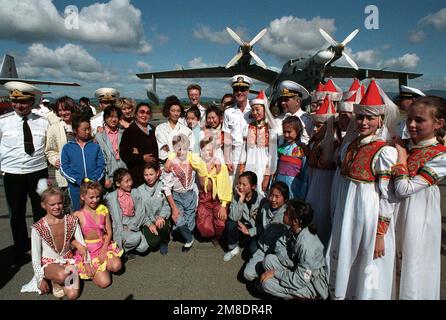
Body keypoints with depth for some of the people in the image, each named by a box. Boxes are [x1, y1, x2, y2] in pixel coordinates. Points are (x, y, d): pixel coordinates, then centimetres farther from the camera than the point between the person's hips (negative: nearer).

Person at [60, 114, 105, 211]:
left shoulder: (95, 146, 5)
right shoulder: (67, 147, 4)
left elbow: (101, 165, 2)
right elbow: (64, 168, -1)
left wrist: (94, 180, -14)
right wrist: (79, 181, -13)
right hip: (76, 187, 0)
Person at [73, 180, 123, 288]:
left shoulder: (103, 210, 1)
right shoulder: (77, 215, -9)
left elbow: (109, 232, 3)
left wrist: (103, 250, -10)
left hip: (104, 245, 4)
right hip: (88, 249, -3)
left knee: (116, 266, -23)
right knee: (104, 282, -15)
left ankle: (104, 264, 9)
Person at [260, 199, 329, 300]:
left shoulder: (306, 245, -34)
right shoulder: (294, 230, -11)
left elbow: (301, 280, -29)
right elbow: (280, 245, 1)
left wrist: (275, 273, -20)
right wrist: (290, 263, -17)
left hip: (312, 283, -7)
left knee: (267, 283, -17)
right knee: (268, 259, -6)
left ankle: (305, 296, 0)